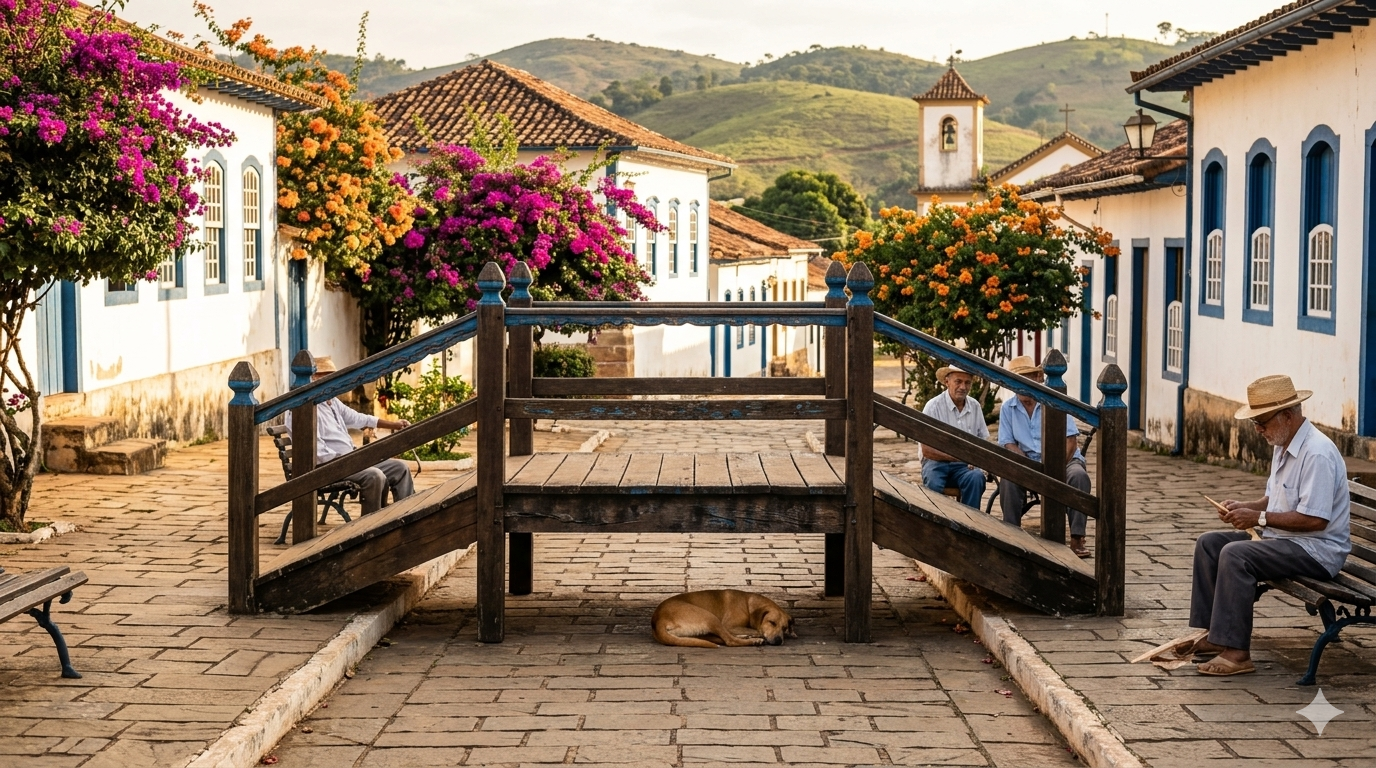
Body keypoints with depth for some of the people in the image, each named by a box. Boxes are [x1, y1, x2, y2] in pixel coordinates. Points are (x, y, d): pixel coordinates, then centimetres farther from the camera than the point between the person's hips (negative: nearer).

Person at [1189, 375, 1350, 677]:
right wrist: (1245, 506, 2)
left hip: (1317, 550, -11)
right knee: (1209, 543, 4)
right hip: (1282, 539, 11)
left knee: (1236, 555, -28)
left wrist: (1259, 518, -21)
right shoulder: (1282, 446, 11)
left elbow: (1314, 519, -27)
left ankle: (1236, 652, -26)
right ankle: (1214, 635, 2)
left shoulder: (1317, 453, -22)